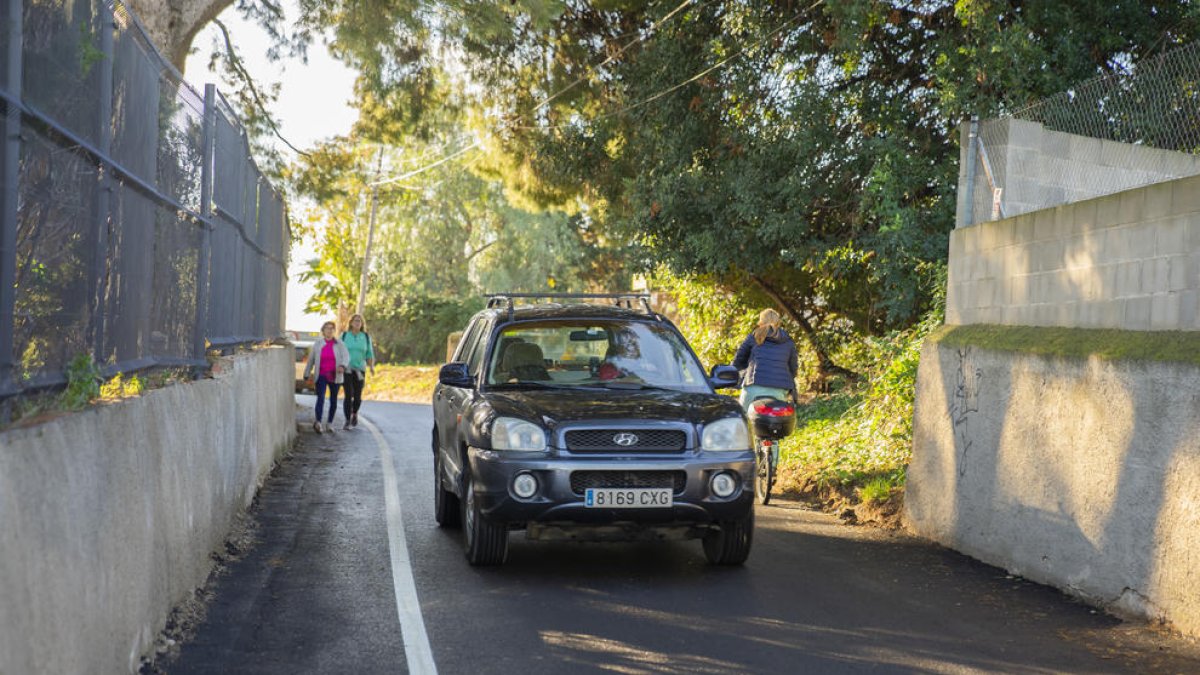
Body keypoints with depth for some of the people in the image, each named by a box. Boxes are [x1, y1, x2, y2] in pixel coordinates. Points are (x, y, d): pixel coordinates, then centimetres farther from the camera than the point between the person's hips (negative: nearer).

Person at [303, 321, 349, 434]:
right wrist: (307, 375, 9)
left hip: (334, 376, 1)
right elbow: (311, 360, 9)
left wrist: (342, 366, -31)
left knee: (333, 400, 7)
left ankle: (329, 424, 18)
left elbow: (346, 356, -10)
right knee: (321, 398, -17)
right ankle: (318, 422, -29)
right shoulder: (317, 343, 4)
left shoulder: (339, 344, 1)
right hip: (321, 376, -1)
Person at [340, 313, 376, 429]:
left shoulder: (366, 337, 4)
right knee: (349, 395, -14)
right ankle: (347, 421, -9)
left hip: (360, 370, 2)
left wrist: (372, 367, -11)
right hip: (347, 369, -2)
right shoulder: (344, 336, 1)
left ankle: (354, 414, 34)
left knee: (357, 396, 4)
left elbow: (369, 354, 5)